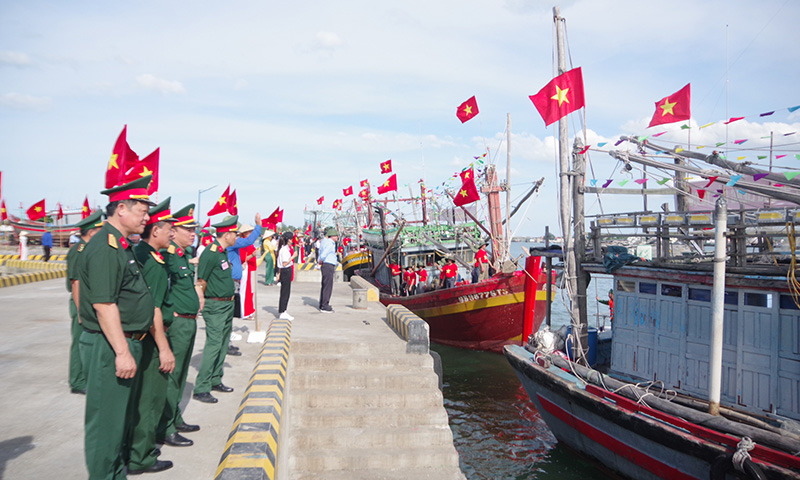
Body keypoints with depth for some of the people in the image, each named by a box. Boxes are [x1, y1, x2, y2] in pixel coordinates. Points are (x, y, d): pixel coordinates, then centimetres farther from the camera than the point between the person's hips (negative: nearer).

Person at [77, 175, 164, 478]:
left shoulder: (122, 245, 13)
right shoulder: (104, 248, -19)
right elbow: (104, 305, -24)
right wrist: (122, 352, -24)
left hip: (127, 342, 10)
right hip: (110, 347, -10)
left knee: (122, 414, 20)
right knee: (106, 418, 2)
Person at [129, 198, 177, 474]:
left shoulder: (136, 254, 9)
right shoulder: (153, 263, -21)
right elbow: (153, 309, -24)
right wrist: (164, 349, -21)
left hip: (136, 335, 10)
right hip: (149, 338, -10)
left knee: (140, 396, 21)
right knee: (150, 397, 3)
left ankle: (135, 448, 35)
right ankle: (140, 459, 14)